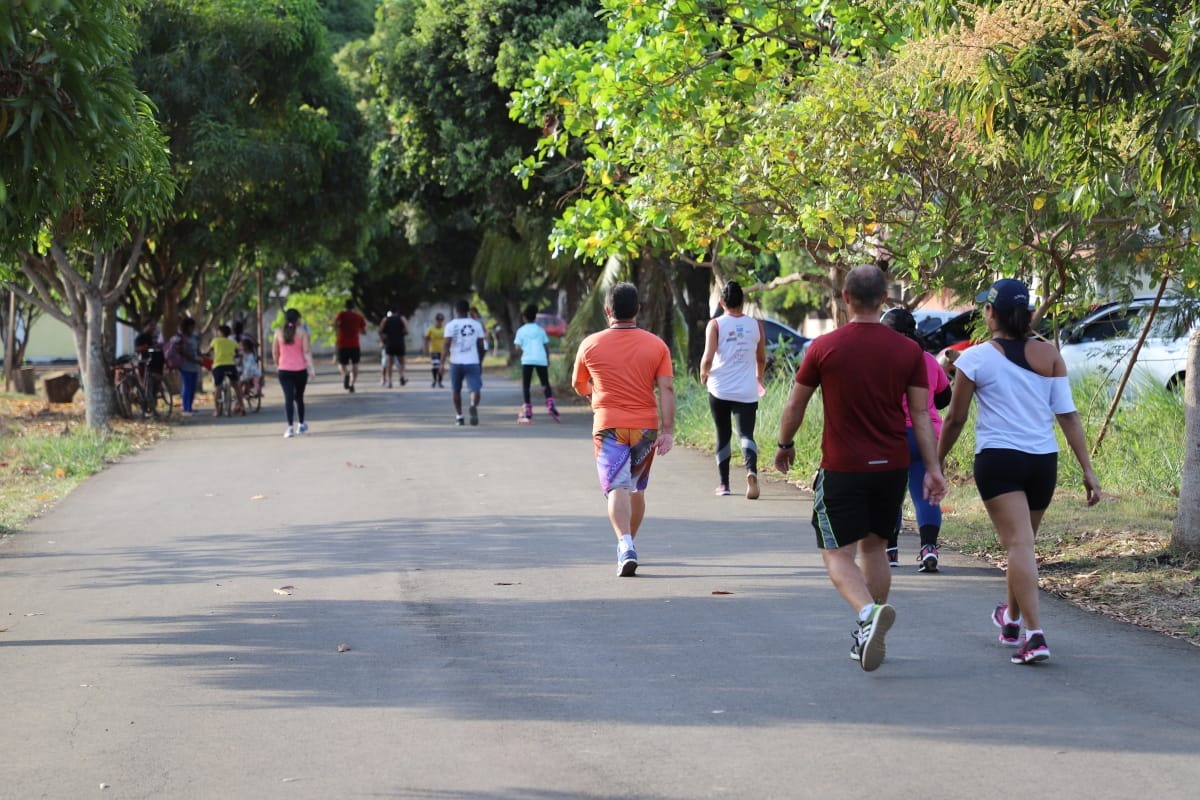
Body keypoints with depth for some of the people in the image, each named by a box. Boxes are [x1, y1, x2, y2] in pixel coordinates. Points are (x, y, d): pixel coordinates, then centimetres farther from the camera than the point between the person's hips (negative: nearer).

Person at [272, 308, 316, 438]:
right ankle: (301, 425, 30)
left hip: (284, 370, 0)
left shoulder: (279, 332, 2)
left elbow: (274, 352, 7)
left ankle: (290, 427, -20)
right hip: (300, 369, 0)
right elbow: (307, 351, -10)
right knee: (299, 397, 18)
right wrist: (311, 368, -12)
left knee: (288, 398, -7)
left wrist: (277, 365, 22)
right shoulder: (302, 331, -3)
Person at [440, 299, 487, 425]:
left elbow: (446, 345, -9)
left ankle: (459, 416, 21)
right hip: (473, 362, 0)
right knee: (475, 388, -6)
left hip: (456, 362, 0)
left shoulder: (451, 325, -1)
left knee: (456, 390, 17)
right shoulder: (477, 324, 6)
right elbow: (481, 346, 9)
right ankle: (474, 406, -37)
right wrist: (481, 363, 20)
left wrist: (442, 364, -10)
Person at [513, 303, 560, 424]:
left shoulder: (521, 330, 5)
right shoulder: (540, 329, 12)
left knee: (526, 386, 5)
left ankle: (527, 413, -3)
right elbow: (546, 346, 10)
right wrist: (548, 359, 19)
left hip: (527, 360, -2)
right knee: (546, 384, 9)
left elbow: (517, 347, -3)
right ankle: (550, 405, -14)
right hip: (541, 359, 2)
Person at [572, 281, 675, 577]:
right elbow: (667, 388, -4)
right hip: (646, 427, 2)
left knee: (617, 489, -9)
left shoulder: (591, 344, 1)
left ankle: (626, 545, -30)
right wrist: (668, 430, -5)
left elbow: (578, 384, 16)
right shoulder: (656, 345, 2)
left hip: (608, 426, -2)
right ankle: (628, 546, 30)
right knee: (637, 489, 18)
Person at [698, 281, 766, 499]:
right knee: (746, 434, -4)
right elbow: (761, 359, 14)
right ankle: (751, 471, -33)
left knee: (723, 435, 13)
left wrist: (704, 374, 7)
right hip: (746, 391, 1)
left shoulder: (715, 325, -4)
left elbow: (708, 357, -14)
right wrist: (758, 376, 34)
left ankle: (724, 483, 19)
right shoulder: (755, 325, 4)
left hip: (720, 389, -1)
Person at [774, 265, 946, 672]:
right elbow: (921, 415, -3)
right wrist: (933, 467, -1)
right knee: (874, 547, 19)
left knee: (839, 555, -1)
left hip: (842, 468, -3)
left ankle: (869, 612, -29)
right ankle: (868, 637, 22)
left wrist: (785, 445, 18)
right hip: (892, 466, 4)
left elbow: (795, 405, 2)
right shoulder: (908, 351, -1)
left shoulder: (824, 347, -7)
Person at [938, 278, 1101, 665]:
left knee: (1018, 543, -11)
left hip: (998, 461, -4)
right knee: (1022, 542, 21)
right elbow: (1068, 415, 1)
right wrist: (1088, 470, 2)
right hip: (1043, 460, 4)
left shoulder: (975, 359, -4)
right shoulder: (1049, 355, 4)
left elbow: (955, 419, 2)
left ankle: (1034, 633, -24)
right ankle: (1011, 619, 41)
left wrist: (936, 462, 16)